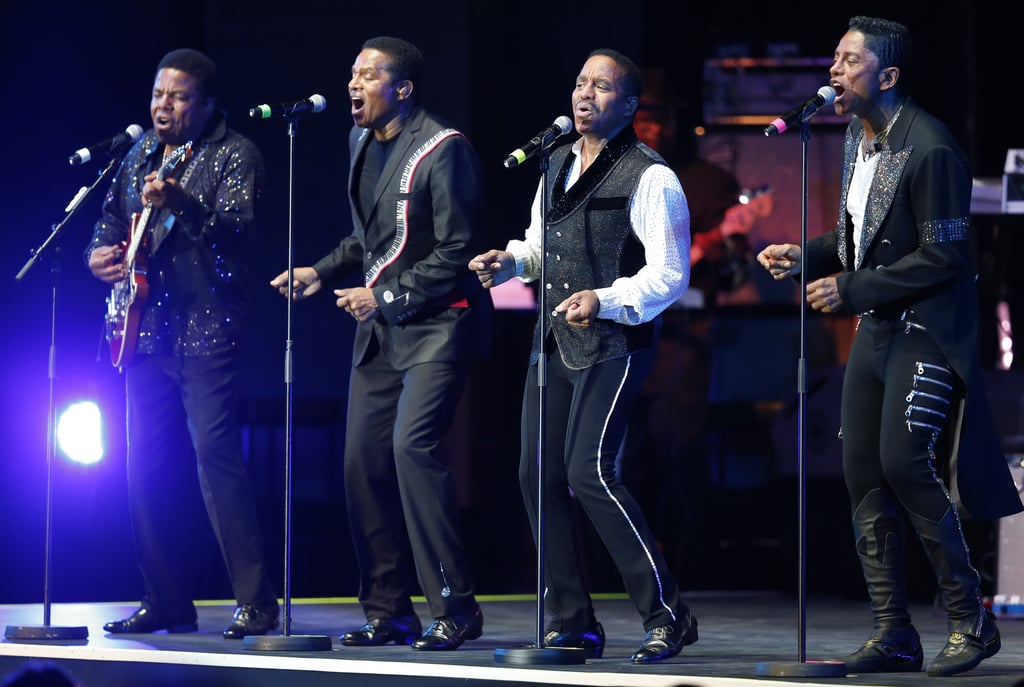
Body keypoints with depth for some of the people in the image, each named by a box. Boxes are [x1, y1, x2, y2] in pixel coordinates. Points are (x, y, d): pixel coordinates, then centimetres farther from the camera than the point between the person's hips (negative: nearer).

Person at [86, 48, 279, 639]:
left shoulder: (234, 156, -5)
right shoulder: (140, 154, 16)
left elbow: (238, 229, -20)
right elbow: (112, 218, 26)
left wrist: (180, 205, -37)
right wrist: (101, 253, 3)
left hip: (207, 330, -7)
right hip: (147, 329, 7)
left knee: (217, 453, -14)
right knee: (146, 463, 6)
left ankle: (257, 604, -12)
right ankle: (167, 602, 14)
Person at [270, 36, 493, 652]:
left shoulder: (444, 150, -14)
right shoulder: (362, 142, 11)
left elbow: (457, 252, -16)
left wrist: (387, 296, -17)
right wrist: (323, 272, 10)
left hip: (436, 324, -9)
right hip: (380, 327, 9)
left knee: (413, 445, -22)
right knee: (365, 457, 4)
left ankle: (455, 609, -16)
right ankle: (389, 613, 13)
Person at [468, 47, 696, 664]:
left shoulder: (649, 178, -9)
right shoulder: (558, 165, 15)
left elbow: (669, 276, -13)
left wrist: (607, 301, -27)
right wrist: (511, 260, 7)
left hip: (614, 342, -8)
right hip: (555, 337, 8)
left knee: (589, 470, -18)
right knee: (539, 475, 5)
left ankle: (667, 614, -11)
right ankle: (573, 623, 14)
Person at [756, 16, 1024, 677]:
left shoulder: (931, 149, -18)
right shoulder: (858, 139, 11)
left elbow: (944, 257, -20)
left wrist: (850, 289, -19)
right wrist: (809, 256, 5)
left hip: (926, 328, -9)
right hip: (876, 325, 9)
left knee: (904, 461, -19)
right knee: (863, 471, 5)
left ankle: (970, 618, -5)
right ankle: (895, 633, 11)